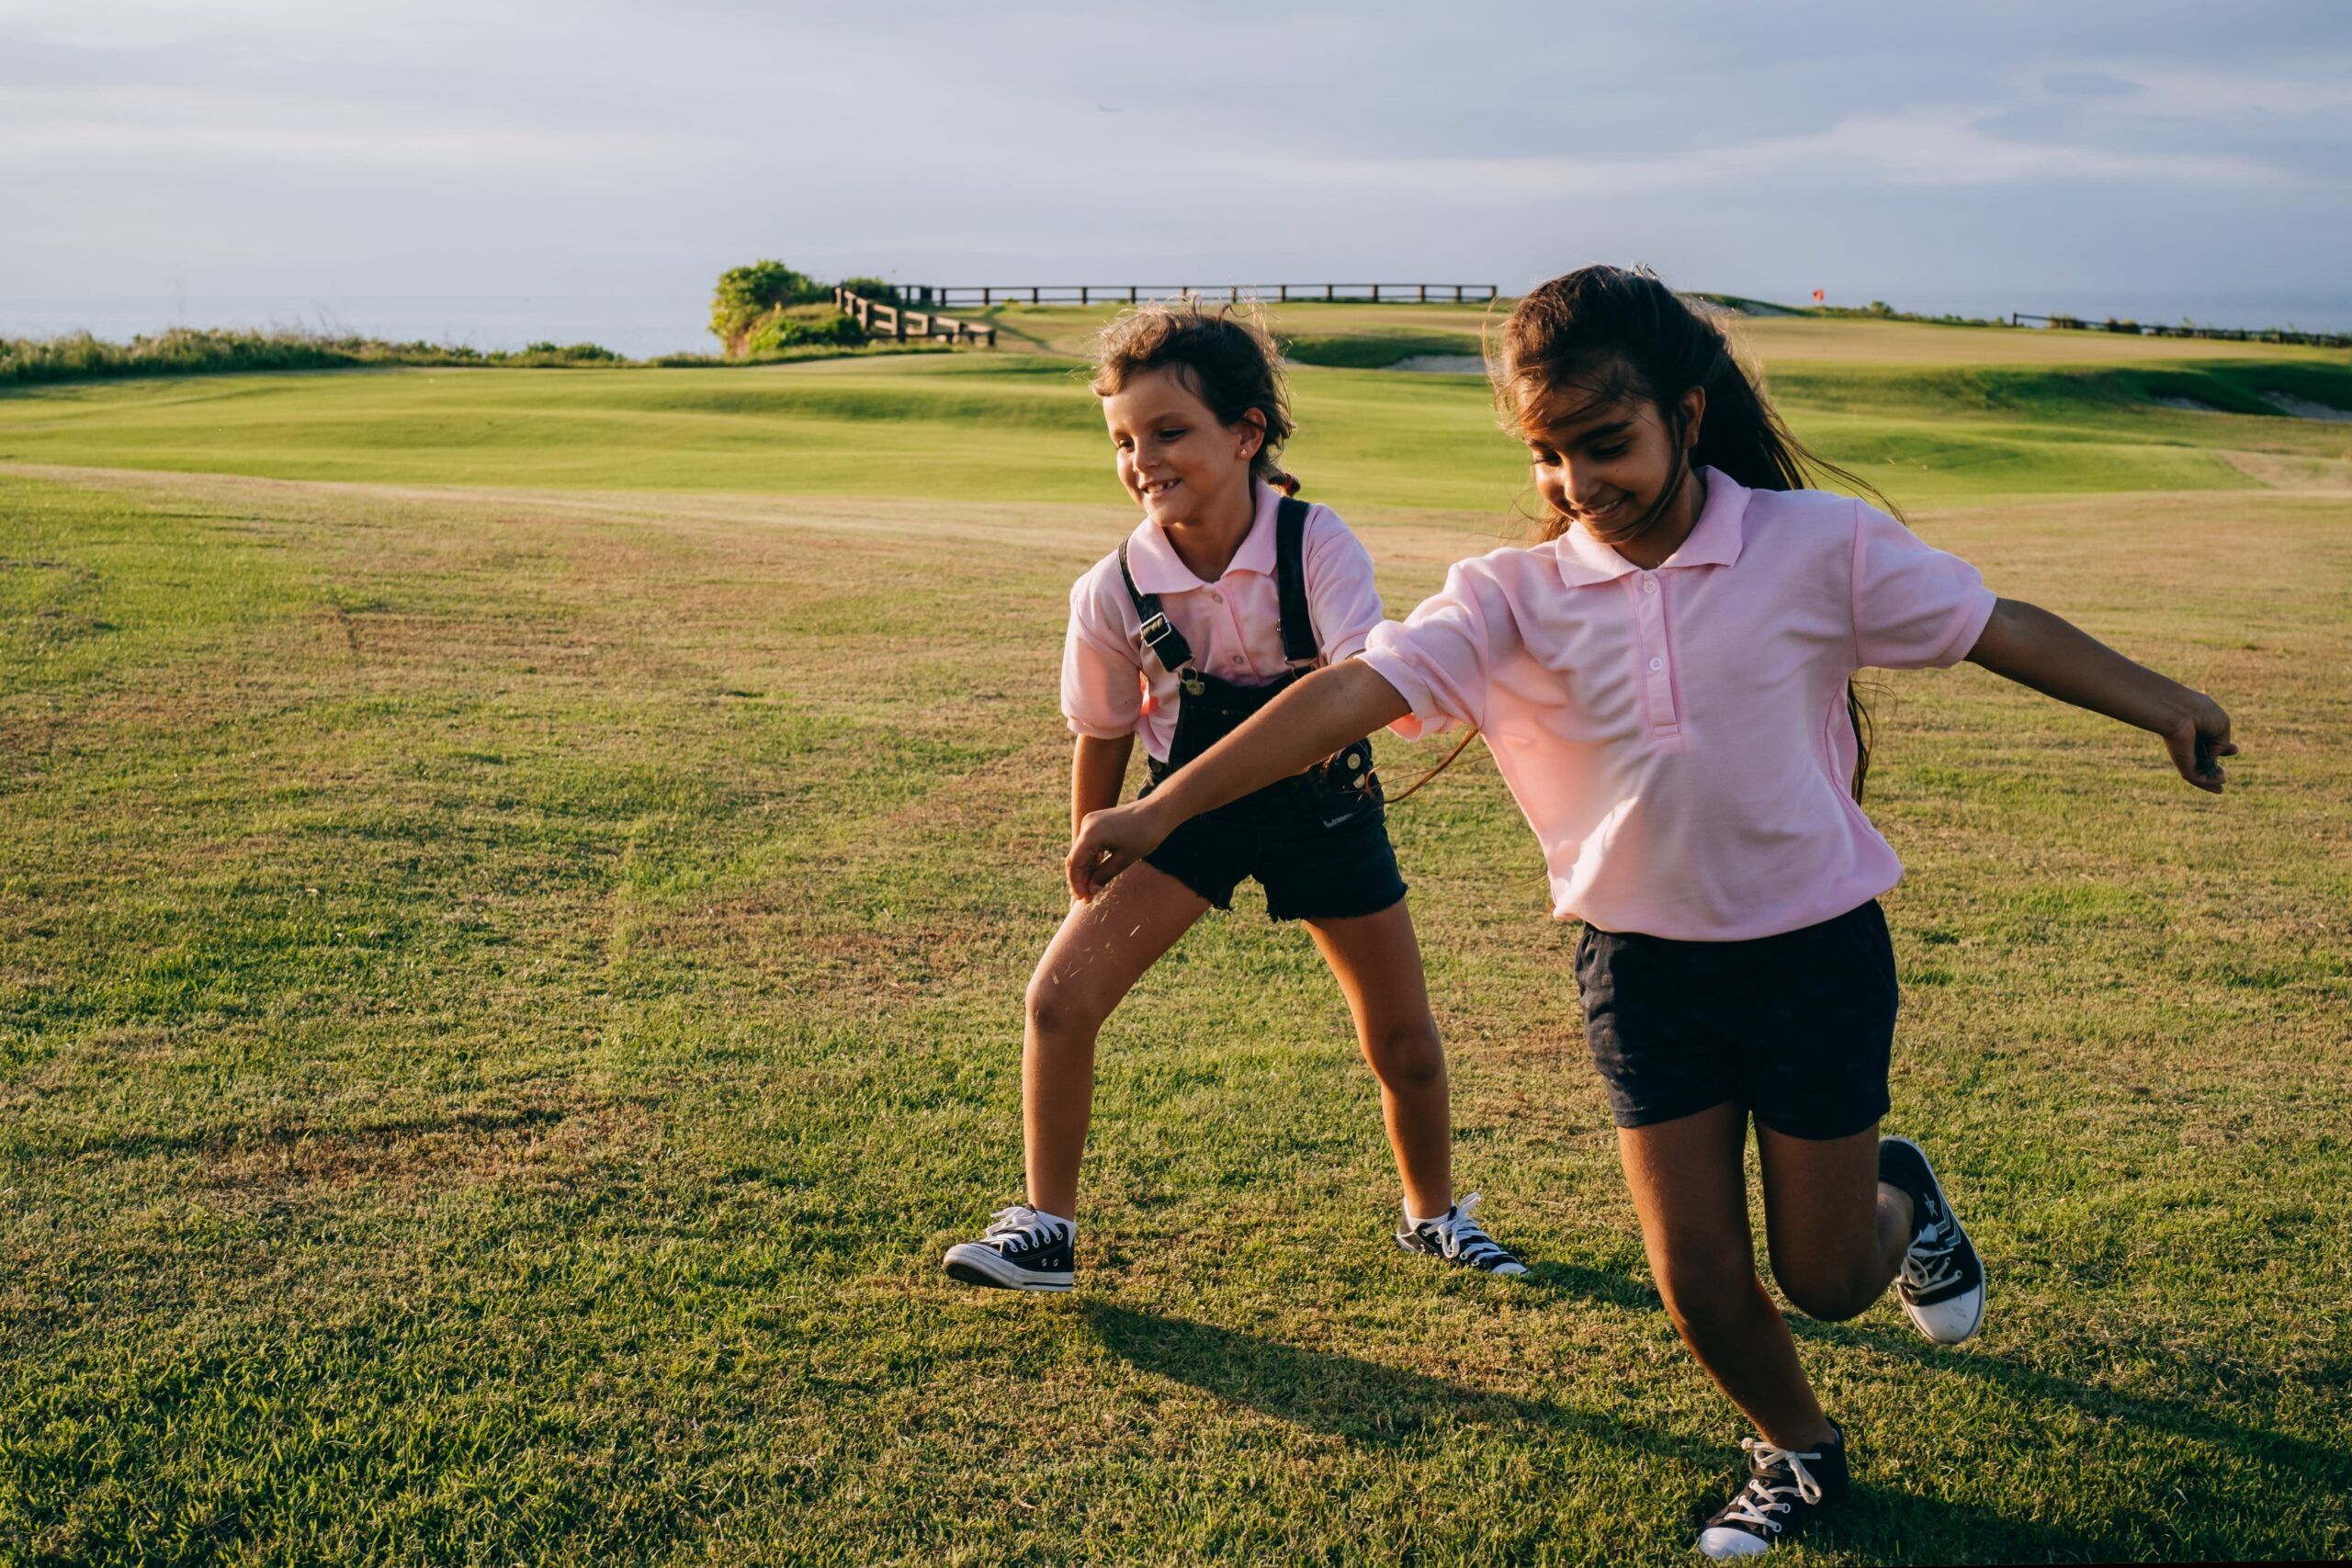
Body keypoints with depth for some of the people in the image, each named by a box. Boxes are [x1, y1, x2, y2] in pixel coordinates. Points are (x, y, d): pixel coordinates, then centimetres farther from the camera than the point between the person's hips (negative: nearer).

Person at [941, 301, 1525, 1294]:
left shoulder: (1316, 545, -24)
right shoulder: (1114, 591, -19)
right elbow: (1102, 739, -4)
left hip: (1322, 806, 0)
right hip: (1191, 805, 1)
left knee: (1404, 1044, 7)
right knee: (1060, 995, -14)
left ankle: (1433, 1215, 36)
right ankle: (1044, 1226, 3)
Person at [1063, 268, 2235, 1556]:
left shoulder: (1818, 544, -11)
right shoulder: (1510, 599, -10)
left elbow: (1995, 627, -1)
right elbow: (1351, 693, -18)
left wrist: (2161, 704, 3)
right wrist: (1161, 809, -24)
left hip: (1815, 952, -1)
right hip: (1643, 970, 1)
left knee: (1823, 1276, 10)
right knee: (1698, 1279, 4)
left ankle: (1896, 1192, 47)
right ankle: (1798, 1452, 37)